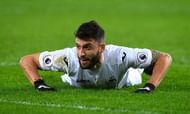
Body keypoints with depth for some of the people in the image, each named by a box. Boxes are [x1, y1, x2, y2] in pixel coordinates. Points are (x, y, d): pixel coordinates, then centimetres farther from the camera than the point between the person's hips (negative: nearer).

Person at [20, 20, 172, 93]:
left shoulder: (119, 55, -51)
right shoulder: (70, 57, -47)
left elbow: (165, 58, -44)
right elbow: (26, 60, -36)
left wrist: (149, 87, -54)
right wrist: (39, 84, -51)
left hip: (123, 82, -1)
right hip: (78, 84, 1)